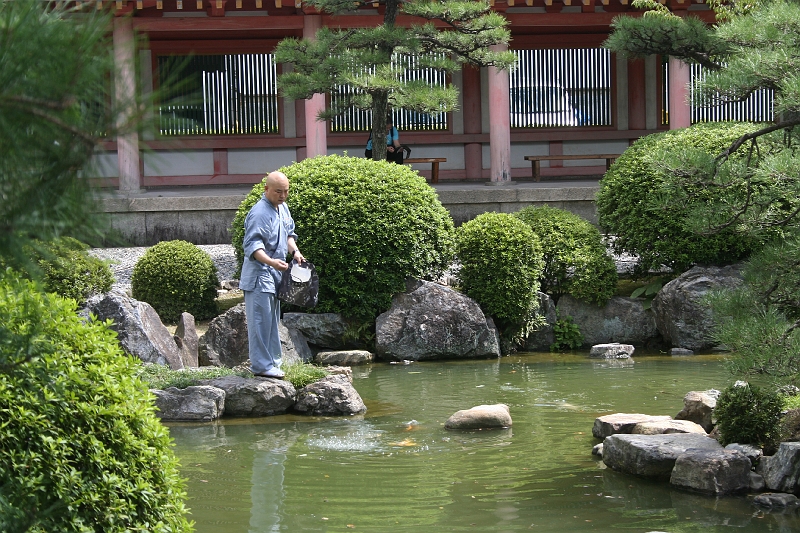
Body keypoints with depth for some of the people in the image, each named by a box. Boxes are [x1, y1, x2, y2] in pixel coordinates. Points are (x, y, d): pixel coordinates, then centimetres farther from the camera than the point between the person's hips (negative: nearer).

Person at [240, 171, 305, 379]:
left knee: (273, 320, 15)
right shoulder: (260, 213, -18)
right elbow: (252, 245, -25)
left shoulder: (283, 208, 11)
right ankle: (261, 365, -7)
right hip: (259, 275, -10)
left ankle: (271, 361, 23)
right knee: (261, 320, -9)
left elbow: (289, 234, 25)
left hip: (275, 275, 10)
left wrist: (295, 251, 6)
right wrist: (271, 262, -39)